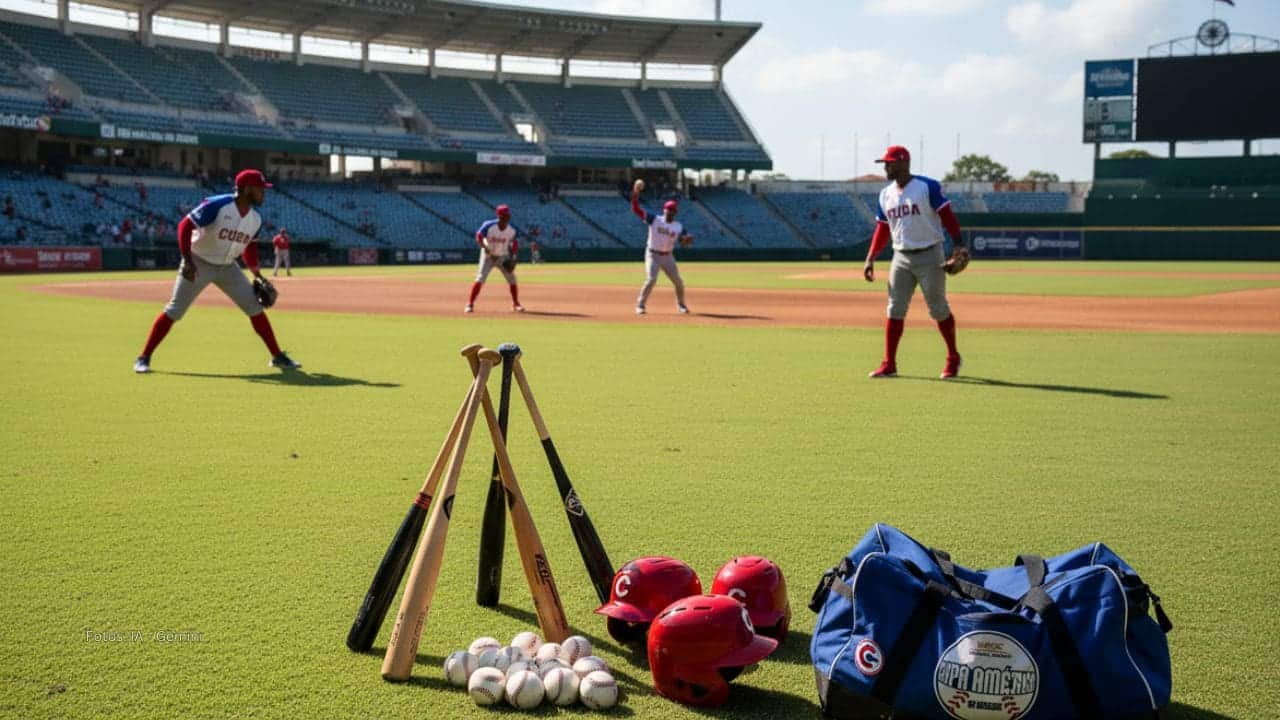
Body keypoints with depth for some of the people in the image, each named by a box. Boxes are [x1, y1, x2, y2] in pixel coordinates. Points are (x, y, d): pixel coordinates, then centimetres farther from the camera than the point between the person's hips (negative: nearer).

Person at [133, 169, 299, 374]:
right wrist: (187, 261, -29)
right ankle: (144, 358, 2)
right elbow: (185, 226, -22)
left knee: (255, 308, -1)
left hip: (228, 267, 6)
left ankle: (277, 357, 8)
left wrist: (257, 275, 10)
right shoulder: (216, 206, -23)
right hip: (199, 263, -6)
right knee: (174, 312, -7)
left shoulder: (255, 219, -2)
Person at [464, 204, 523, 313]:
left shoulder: (512, 229, -14)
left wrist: (512, 256, -9)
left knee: (512, 279, 0)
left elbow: (514, 243, 2)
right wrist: (488, 252, -26)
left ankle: (516, 304, 18)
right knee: (480, 279, -12)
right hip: (488, 255, -3)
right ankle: (470, 304, -7)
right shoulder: (489, 225, -23)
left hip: (504, 257, 3)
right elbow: (479, 238, -16)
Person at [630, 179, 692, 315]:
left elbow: (684, 241, -4)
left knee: (678, 281, 3)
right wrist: (635, 193, -24)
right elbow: (636, 209, -12)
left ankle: (681, 304, 25)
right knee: (651, 279, -19)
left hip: (668, 257, 4)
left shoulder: (679, 226, 4)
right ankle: (640, 305, -7)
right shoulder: (654, 219, -5)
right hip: (653, 255, -4)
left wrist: (687, 239, -29)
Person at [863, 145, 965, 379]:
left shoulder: (928, 186, -8)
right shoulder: (886, 194, 10)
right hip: (901, 258, 5)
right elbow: (882, 229, 14)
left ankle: (953, 359, 18)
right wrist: (870, 259, 6)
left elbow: (947, 216, -10)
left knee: (939, 310, 2)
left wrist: (959, 245, -21)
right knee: (895, 310, 1)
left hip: (929, 256, -5)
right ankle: (889, 364, 4)